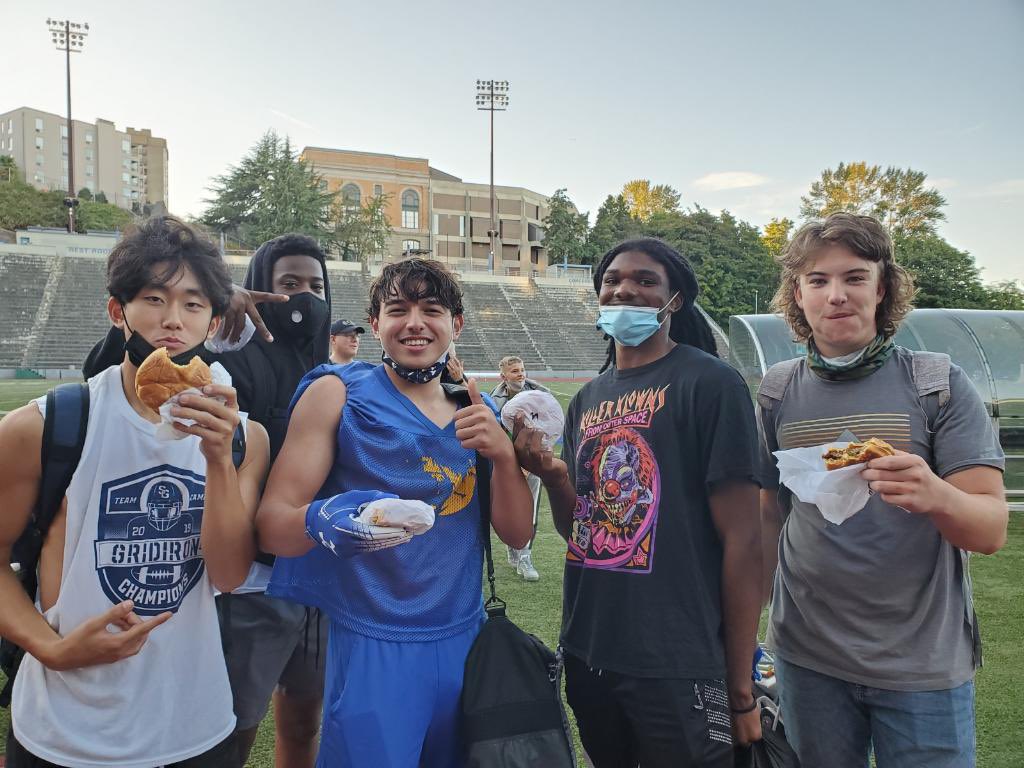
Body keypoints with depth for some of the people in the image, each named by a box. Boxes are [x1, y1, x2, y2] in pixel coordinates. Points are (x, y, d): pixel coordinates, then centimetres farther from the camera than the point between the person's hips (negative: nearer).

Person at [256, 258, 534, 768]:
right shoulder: (337, 394, -8)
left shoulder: (477, 413, 6)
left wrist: (502, 453, -14)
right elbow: (271, 524, -12)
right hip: (373, 646, -5)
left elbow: (516, 534, 4)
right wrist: (321, 520, -34)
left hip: (466, 639, 5)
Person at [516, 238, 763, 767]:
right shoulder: (587, 399, 8)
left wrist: (740, 689, -11)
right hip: (587, 657, 6)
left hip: (677, 669, -6)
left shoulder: (711, 383, -11)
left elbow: (742, 540, -13)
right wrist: (552, 475, -8)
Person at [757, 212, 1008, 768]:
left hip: (925, 661, -1)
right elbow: (768, 518, 7)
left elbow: (992, 530, -11)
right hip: (807, 658, 2)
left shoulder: (938, 385, -6)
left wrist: (935, 495, -32)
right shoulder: (778, 393, -1)